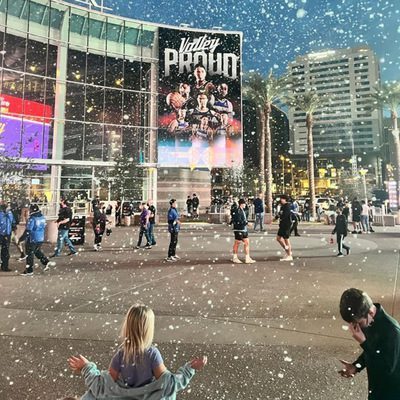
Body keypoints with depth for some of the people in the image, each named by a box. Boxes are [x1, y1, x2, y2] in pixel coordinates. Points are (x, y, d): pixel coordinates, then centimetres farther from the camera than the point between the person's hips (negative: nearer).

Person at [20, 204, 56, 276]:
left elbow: (28, 230, -19)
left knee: (30, 254, 6)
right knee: (37, 251, 25)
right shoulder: (42, 217, 3)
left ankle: (29, 271, 15)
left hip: (32, 240, -7)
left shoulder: (32, 219, -19)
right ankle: (46, 262, 14)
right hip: (41, 239, 7)